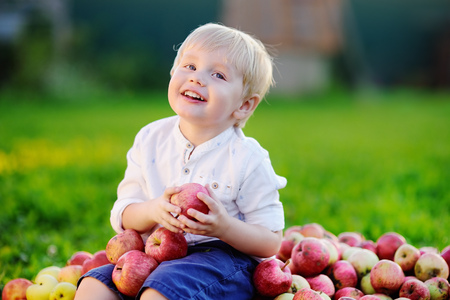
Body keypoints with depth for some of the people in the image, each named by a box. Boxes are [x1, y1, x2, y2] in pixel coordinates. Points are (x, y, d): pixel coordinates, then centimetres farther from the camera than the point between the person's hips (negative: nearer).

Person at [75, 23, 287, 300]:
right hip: (156, 255, 5)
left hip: (221, 259, -4)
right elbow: (122, 217, 3)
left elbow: (271, 243, -8)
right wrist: (153, 210, -21)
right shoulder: (150, 140, 2)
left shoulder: (248, 160, -10)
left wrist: (224, 226, -27)